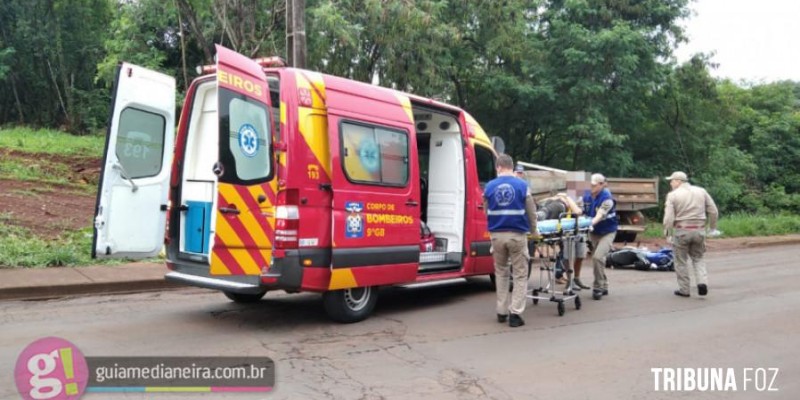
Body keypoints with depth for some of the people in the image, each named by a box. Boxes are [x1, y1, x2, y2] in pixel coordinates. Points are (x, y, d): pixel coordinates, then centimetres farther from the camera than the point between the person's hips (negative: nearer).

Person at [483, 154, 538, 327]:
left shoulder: (489, 187, 2)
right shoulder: (522, 185, -4)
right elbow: (531, 212, 3)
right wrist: (533, 230, 20)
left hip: (497, 235, 3)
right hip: (517, 235, -2)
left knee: (500, 273, 17)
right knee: (520, 275, 6)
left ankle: (502, 312, 21)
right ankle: (515, 313, 0)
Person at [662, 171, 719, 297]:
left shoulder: (673, 195, -7)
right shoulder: (701, 191, 6)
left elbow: (669, 217, -13)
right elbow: (713, 211, 6)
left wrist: (667, 233, -4)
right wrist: (713, 227, 18)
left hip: (681, 231, -4)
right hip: (699, 230, 4)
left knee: (681, 261, 8)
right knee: (698, 258, 19)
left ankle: (684, 289, 13)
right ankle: (702, 282, 0)